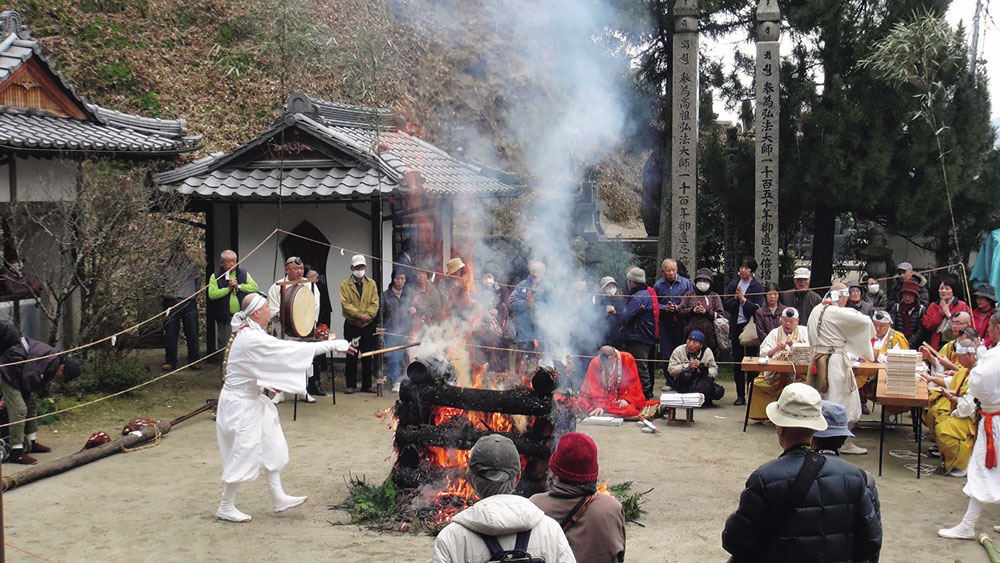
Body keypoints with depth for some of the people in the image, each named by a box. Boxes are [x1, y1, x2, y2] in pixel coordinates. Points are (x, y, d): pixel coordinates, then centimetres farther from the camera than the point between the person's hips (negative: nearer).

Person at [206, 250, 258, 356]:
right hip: (225, 318, -2)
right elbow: (212, 294, -12)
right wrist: (228, 288, -14)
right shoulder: (215, 276, 2)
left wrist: (238, 286, -13)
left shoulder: (244, 274, 9)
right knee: (224, 346, 3)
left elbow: (255, 287, -5)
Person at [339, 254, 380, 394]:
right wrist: (360, 315, -19)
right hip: (351, 325, -3)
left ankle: (367, 385, 13)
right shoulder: (345, 285, 1)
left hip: (368, 325, 3)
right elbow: (346, 304, -9)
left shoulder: (371, 283, 10)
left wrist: (367, 315, -13)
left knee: (367, 356, 6)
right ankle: (350, 385, 6)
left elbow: (375, 303, 3)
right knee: (351, 356, -1)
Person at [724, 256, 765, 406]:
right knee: (738, 362, 6)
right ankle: (740, 395, 12)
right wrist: (735, 298, -14)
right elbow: (725, 304, 2)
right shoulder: (733, 285, 9)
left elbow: (758, 308, -10)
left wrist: (743, 299, -15)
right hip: (736, 327, 4)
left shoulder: (757, 287, -2)